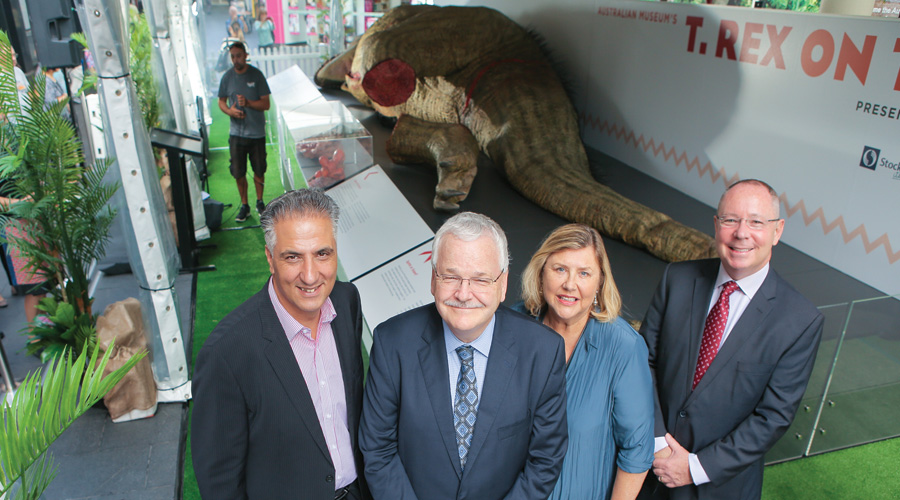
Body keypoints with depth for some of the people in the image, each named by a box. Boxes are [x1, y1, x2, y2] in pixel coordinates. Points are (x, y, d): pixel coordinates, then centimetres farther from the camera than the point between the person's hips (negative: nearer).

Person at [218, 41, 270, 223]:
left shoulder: (256, 75, -5)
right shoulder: (227, 77, 2)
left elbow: (266, 104, -6)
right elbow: (221, 101, 11)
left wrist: (248, 103, -23)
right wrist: (229, 111, -10)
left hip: (257, 132, -2)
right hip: (236, 133, 2)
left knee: (259, 171, 9)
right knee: (238, 172, 4)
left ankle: (259, 202, 29)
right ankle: (244, 205, 21)